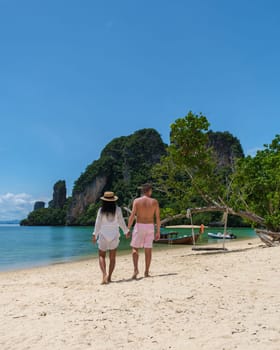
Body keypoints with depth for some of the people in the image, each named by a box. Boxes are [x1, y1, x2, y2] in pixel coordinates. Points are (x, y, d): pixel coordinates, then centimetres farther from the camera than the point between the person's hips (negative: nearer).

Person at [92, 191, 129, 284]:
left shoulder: (101, 210, -6)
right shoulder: (117, 209, -5)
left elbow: (98, 223, -6)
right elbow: (121, 222, -2)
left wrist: (95, 235, 0)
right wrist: (126, 231, 11)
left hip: (103, 235, -1)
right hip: (114, 235, 1)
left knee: (101, 256, 9)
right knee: (112, 257, 12)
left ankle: (104, 274, -11)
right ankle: (109, 277, 13)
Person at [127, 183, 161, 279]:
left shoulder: (137, 201, -3)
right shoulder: (154, 202, 2)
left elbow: (132, 216, -9)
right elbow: (158, 218, 1)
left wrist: (128, 229, -4)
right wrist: (158, 231, 8)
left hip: (139, 226, -2)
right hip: (150, 226, 2)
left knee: (135, 248, 7)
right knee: (148, 250, 8)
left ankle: (136, 269, -7)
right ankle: (146, 272, 13)